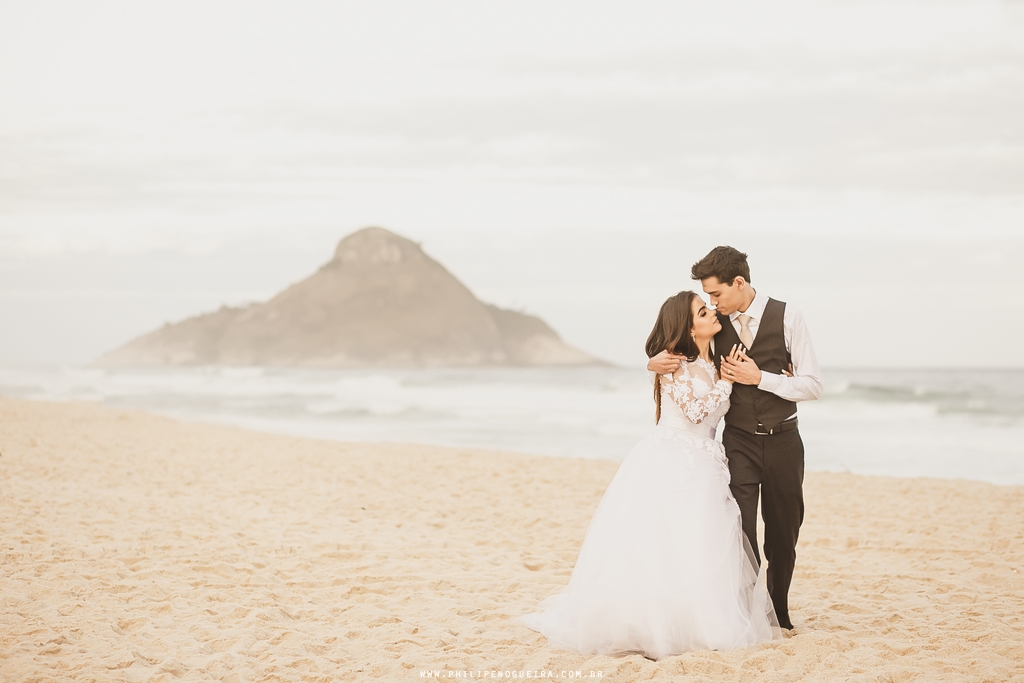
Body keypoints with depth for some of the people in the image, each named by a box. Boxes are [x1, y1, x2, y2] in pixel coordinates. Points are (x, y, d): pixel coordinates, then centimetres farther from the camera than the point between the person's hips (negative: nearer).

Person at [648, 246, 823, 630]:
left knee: (783, 534, 12)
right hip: (738, 442, 0)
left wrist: (759, 377, -19)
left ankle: (778, 613, 30)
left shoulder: (786, 317, -7)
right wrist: (658, 363, -11)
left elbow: (813, 386, -9)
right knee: (740, 531, -13)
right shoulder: (715, 324, -1)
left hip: (782, 442, 0)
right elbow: (682, 357, 13)